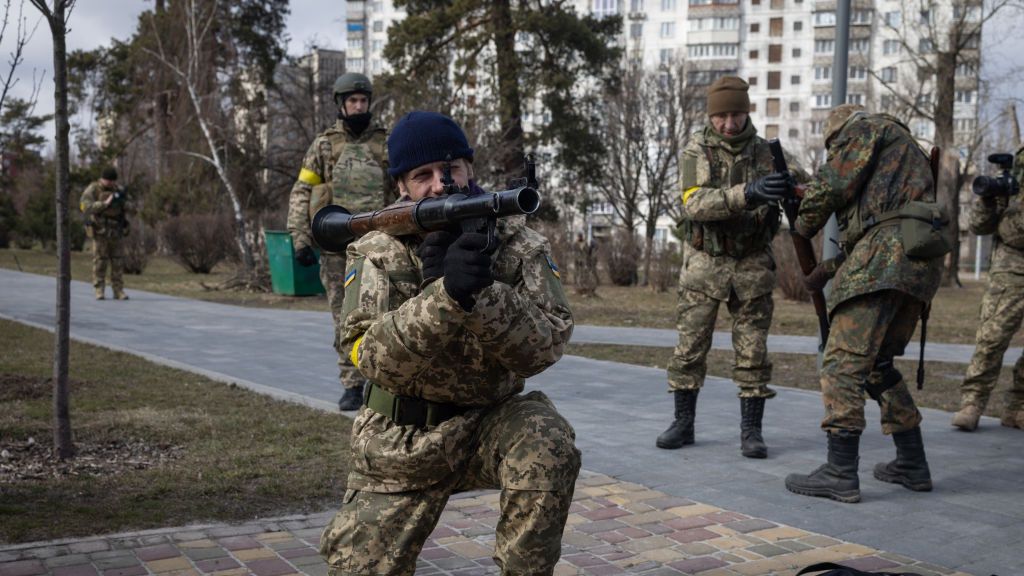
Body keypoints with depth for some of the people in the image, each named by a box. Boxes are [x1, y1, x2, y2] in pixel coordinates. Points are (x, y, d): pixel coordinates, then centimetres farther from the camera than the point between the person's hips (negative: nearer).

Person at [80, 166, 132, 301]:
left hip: (117, 232, 4)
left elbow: (131, 209, 2)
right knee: (100, 262, -2)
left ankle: (118, 291, 6)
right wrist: (105, 203, -28)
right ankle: (99, 291, 3)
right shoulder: (92, 190, -6)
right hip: (100, 231, -3)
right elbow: (86, 207, -21)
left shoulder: (119, 190, 6)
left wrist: (124, 202, -19)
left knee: (118, 262, 1)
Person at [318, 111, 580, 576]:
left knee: (548, 450, -31)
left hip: (490, 420, -1)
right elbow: (370, 356, -24)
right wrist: (445, 295, -39)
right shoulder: (377, 253, -9)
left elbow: (545, 345, -21)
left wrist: (483, 294, -38)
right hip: (401, 439, 1)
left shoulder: (518, 244, -9)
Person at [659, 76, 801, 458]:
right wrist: (746, 194, -38)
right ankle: (683, 424, 14)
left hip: (751, 264, 1)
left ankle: (751, 431, 8)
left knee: (753, 351, 0)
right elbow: (696, 204, -22)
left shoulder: (763, 151, 0)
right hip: (704, 262, -1)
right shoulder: (697, 150, -8)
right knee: (689, 346, 2)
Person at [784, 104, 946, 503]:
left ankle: (840, 474, -15)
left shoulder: (865, 129, 10)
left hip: (888, 253, -9)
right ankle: (912, 464, 21)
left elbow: (832, 183, -5)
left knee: (844, 362, -11)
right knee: (878, 364, 19)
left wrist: (804, 226, 12)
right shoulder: (906, 152, 35)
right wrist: (830, 268, 29)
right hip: (920, 263, 9)